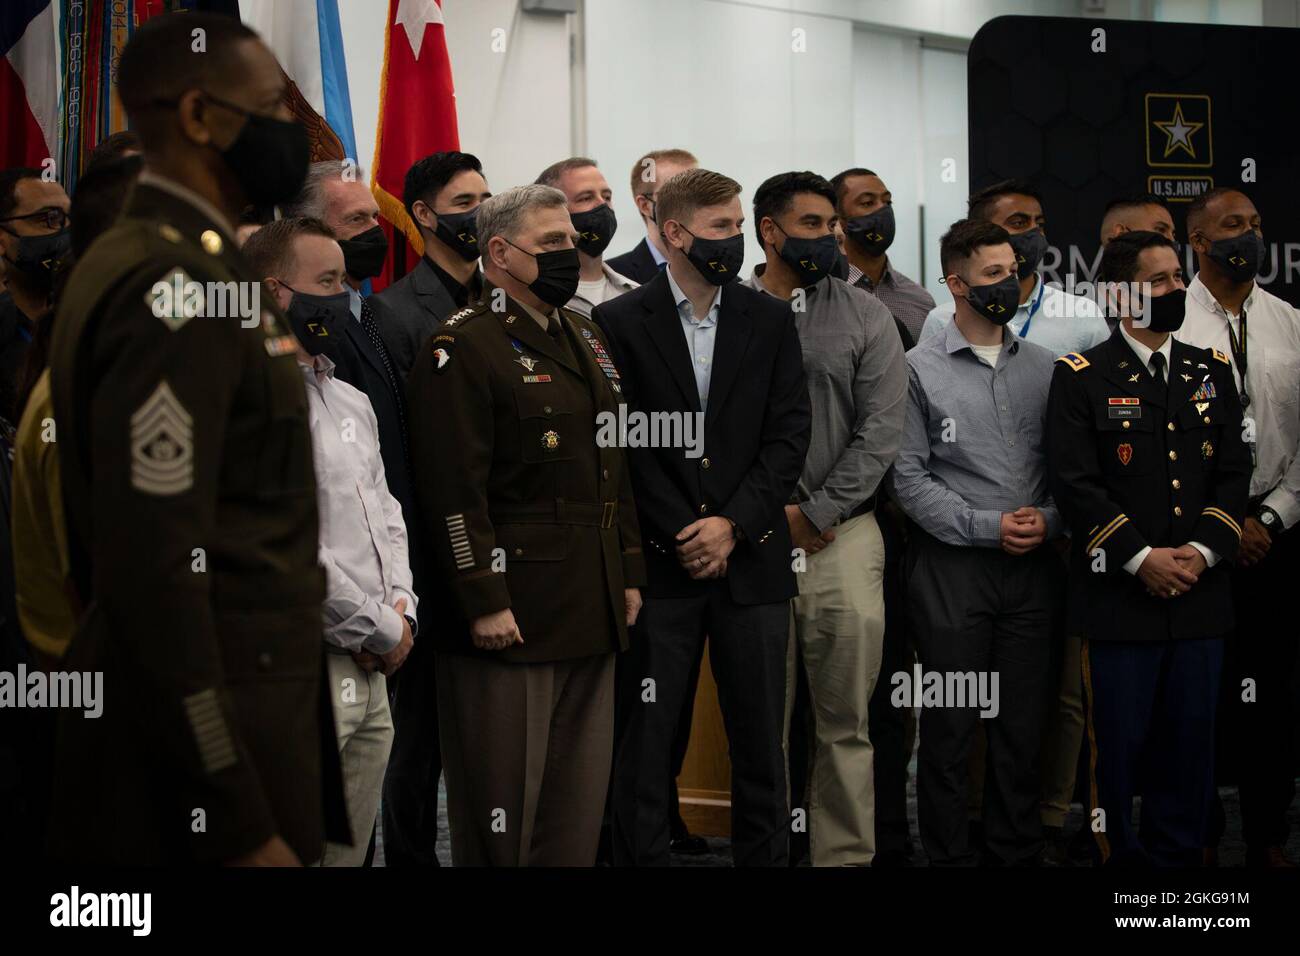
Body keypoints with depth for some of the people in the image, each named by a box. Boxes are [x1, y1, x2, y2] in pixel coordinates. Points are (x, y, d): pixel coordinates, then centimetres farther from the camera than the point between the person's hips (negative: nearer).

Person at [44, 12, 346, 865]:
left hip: (219, 705, 10)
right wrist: (239, 825, -23)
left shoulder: (149, 260, 13)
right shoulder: (178, 289, -18)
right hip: (205, 730, -10)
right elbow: (155, 570, -24)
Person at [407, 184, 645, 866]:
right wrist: (484, 601, -19)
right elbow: (454, 489, -16)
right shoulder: (463, 346, -10)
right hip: (512, 612, -8)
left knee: (580, 803, 12)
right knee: (504, 800, 1)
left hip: (594, 608, 8)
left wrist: (629, 573, 16)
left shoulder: (586, 337, 17)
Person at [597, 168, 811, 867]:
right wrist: (680, 537, -9)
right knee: (643, 738, 2)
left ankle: (763, 856, 16)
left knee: (760, 739, 7)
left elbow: (790, 434, 3)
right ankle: (638, 856, 11)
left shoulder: (771, 320, 9)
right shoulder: (619, 323, 0)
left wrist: (732, 524, -8)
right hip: (659, 564, -2)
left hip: (752, 559, 2)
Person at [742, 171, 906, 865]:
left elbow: (880, 430, 0)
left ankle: (845, 855, 8)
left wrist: (815, 514, -7)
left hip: (844, 537, 0)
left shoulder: (864, 316, 7)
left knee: (845, 723, 2)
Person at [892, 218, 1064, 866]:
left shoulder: (1042, 367, 10)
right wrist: (987, 526, -12)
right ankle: (947, 854, 12)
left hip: (1032, 567, 3)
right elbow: (908, 477, -6)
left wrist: (1049, 521, -8)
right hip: (953, 567, -3)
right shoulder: (920, 369, -1)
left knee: (1024, 723, 8)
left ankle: (1018, 850, 19)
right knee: (950, 724, 2)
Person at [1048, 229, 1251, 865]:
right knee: (1118, 741, 1)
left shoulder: (1212, 370, 12)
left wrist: (1203, 550, -6)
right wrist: (1141, 559, -14)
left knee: (1190, 739, 7)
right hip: (1119, 593, -4)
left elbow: (1234, 472, 9)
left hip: (1199, 592, 4)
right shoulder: (1081, 377, -1)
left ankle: (1178, 855, 19)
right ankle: (1118, 856, 14)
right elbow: (1075, 483, -8)